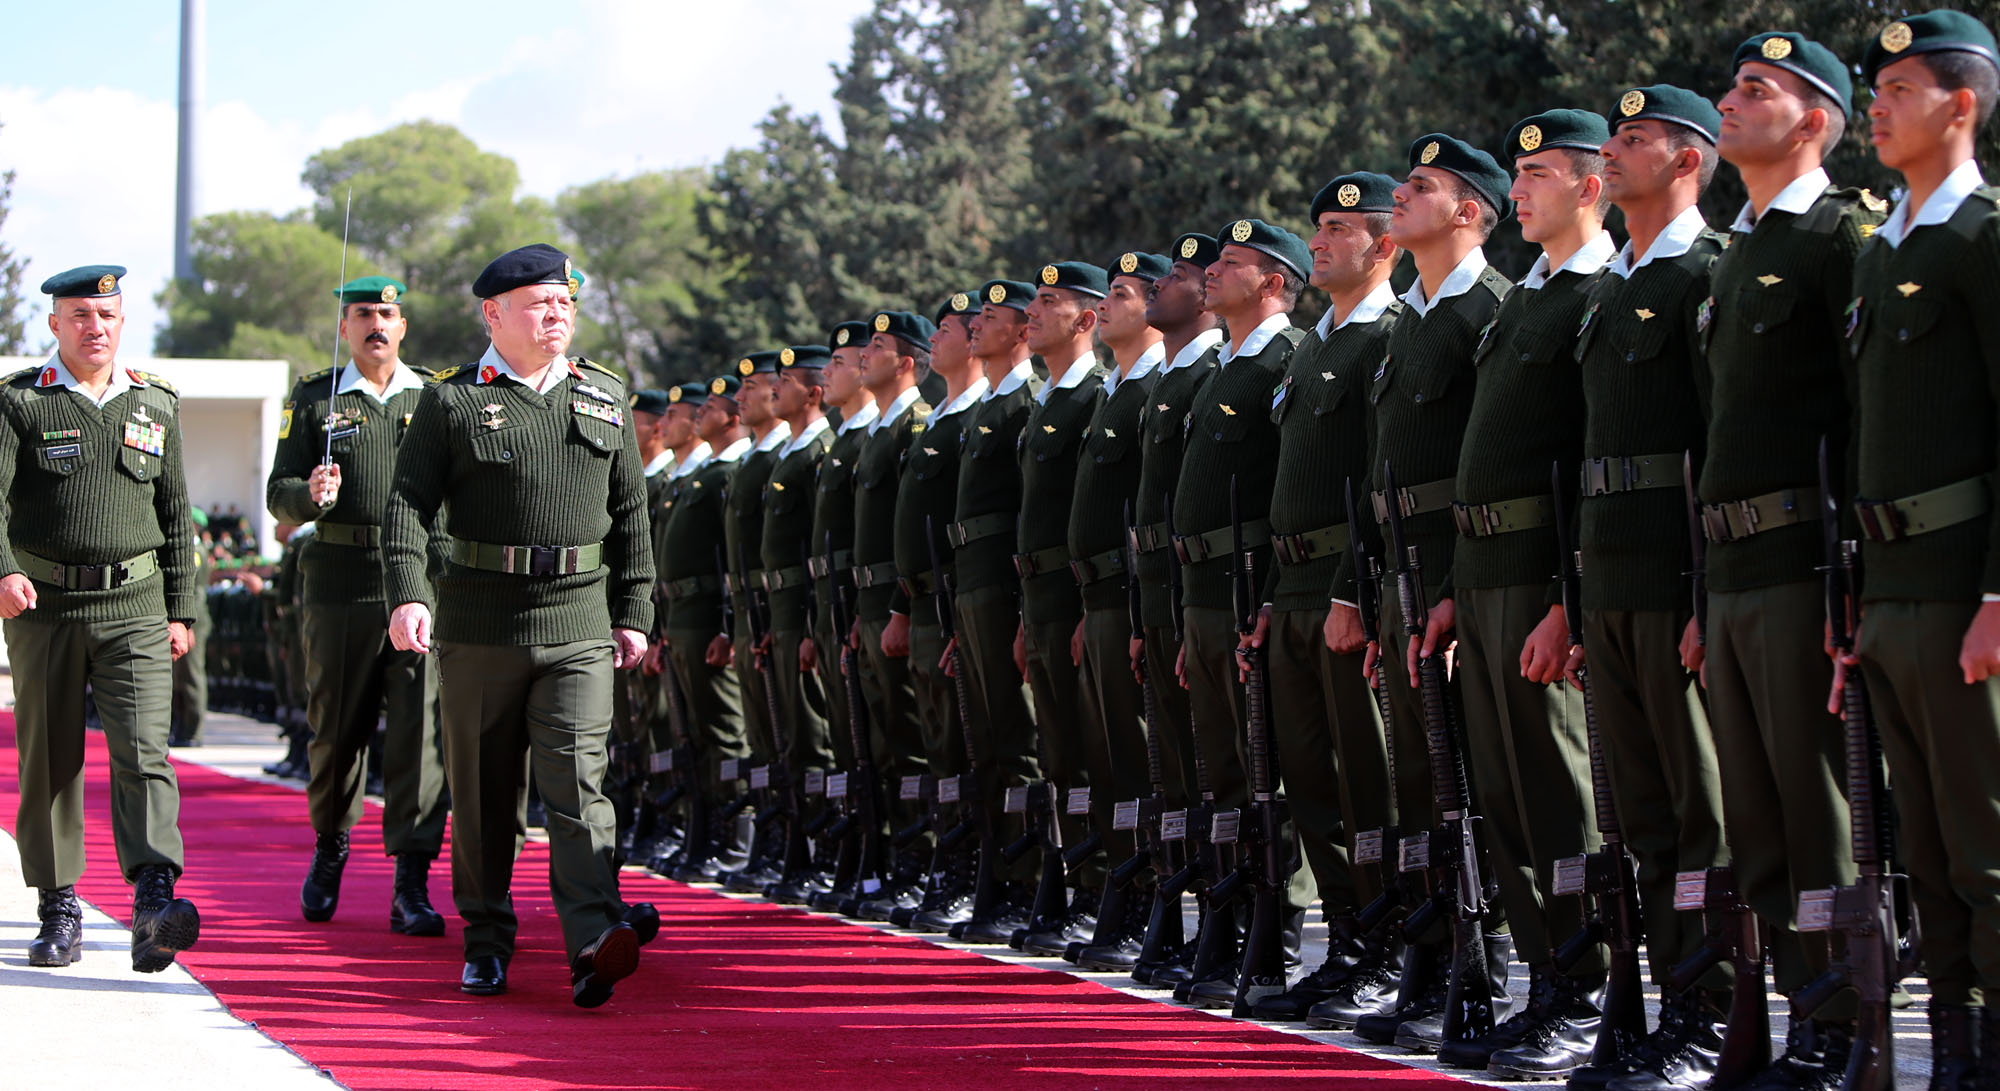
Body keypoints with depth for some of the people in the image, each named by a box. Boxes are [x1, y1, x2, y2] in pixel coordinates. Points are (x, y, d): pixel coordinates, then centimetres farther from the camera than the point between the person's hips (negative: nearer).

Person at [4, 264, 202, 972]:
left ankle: (153, 902, -25)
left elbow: (175, 516, 15)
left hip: (135, 606, 1)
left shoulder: (156, 404, 11)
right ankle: (59, 909, 16)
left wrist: (180, 611, 11)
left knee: (143, 751, -14)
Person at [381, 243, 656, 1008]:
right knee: (482, 792, 7)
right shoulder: (452, 401, 1)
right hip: (479, 622, -1)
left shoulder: (605, 398, 12)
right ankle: (486, 942, 20)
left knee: (577, 777, -12)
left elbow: (629, 512, 15)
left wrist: (633, 613, 11)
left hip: (579, 625, 1)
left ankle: (595, 941, -23)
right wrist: (406, 595, -18)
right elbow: (409, 504, -4)